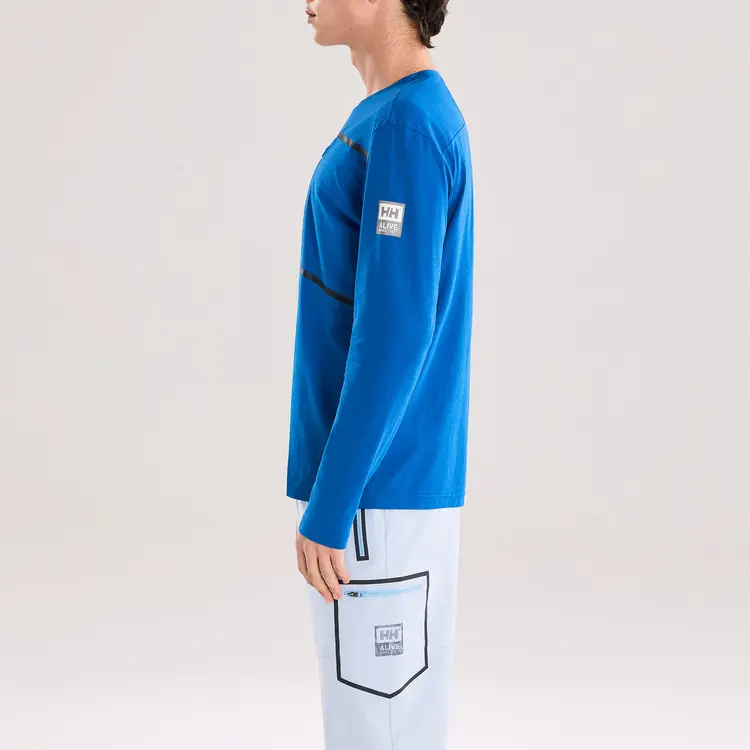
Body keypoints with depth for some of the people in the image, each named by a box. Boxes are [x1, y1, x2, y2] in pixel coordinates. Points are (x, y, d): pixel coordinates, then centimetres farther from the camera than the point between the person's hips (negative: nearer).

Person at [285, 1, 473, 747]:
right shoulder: (399, 121, 13)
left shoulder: (406, 127, -18)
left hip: (374, 491, -9)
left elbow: (392, 338, -22)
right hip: (388, 480, 9)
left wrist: (327, 510, -18)